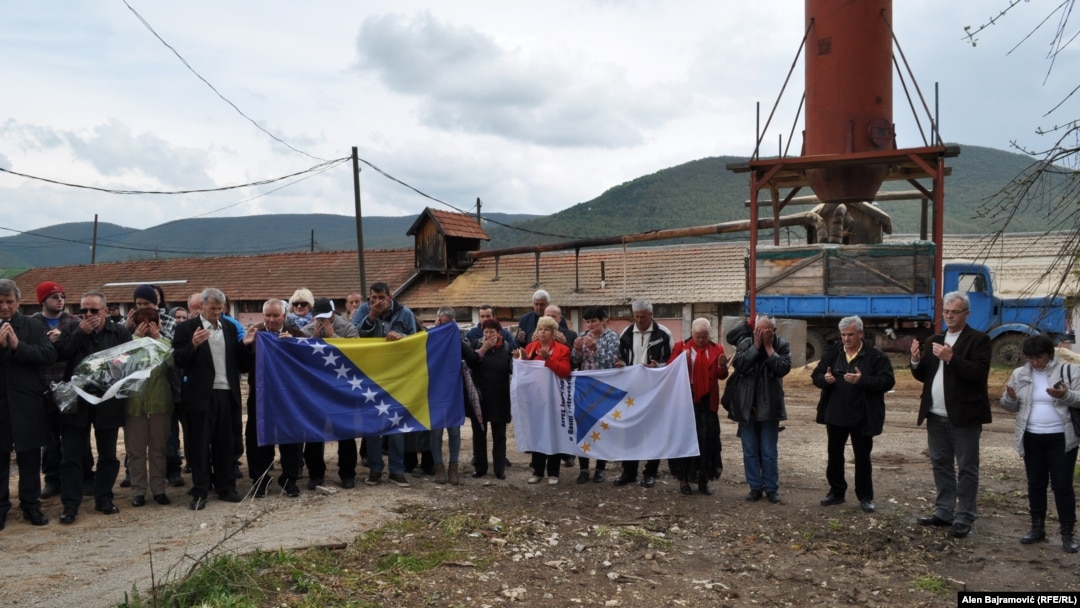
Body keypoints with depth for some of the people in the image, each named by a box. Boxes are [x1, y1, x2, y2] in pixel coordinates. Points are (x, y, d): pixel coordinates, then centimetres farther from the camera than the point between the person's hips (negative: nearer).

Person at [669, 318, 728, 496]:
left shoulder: (717, 349, 5)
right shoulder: (681, 347, 0)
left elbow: (721, 376, 0)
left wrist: (722, 366, -21)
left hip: (707, 401, 2)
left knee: (707, 440, 2)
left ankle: (704, 480, 13)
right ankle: (683, 479, 15)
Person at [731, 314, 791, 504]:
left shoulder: (782, 345, -4)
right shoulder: (745, 343, -1)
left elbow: (783, 368, -18)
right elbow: (738, 364, -16)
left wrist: (769, 347, -16)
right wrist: (756, 345, -16)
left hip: (769, 406, -1)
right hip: (747, 406, 2)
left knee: (769, 452, 5)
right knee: (750, 451, 8)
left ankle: (771, 488, 17)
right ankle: (755, 487, 18)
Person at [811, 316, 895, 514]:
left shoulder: (876, 356, -8)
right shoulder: (832, 352, 3)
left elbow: (887, 381, -15)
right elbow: (816, 375, 5)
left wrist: (862, 380, -28)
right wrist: (825, 379, -19)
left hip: (862, 417, -4)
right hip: (834, 414, 4)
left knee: (862, 457, 7)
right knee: (834, 455, 13)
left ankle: (865, 497, 18)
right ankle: (836, 492, 26)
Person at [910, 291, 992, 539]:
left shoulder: (978, 340, -6)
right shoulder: (935, 340, 13)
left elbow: (980, 374, -18)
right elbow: (923, 376, 12)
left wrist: (951, 358, -27)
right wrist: (916, 361, -8)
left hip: (964, 416, -7)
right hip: (936, 416, 7)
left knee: (966, 468, 2)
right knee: (941, 465, 14)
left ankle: (964, 518, 8)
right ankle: (944, 511, 24)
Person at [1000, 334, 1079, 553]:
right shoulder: (1019, 374, 5)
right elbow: (1010, 407, 9)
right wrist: (1010, 397, -13)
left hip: (1061, 439, -3)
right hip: (1031, 438, 3)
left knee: (1062, 485, 0)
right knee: (1035, 484, 11)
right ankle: (1037, 527, 21)